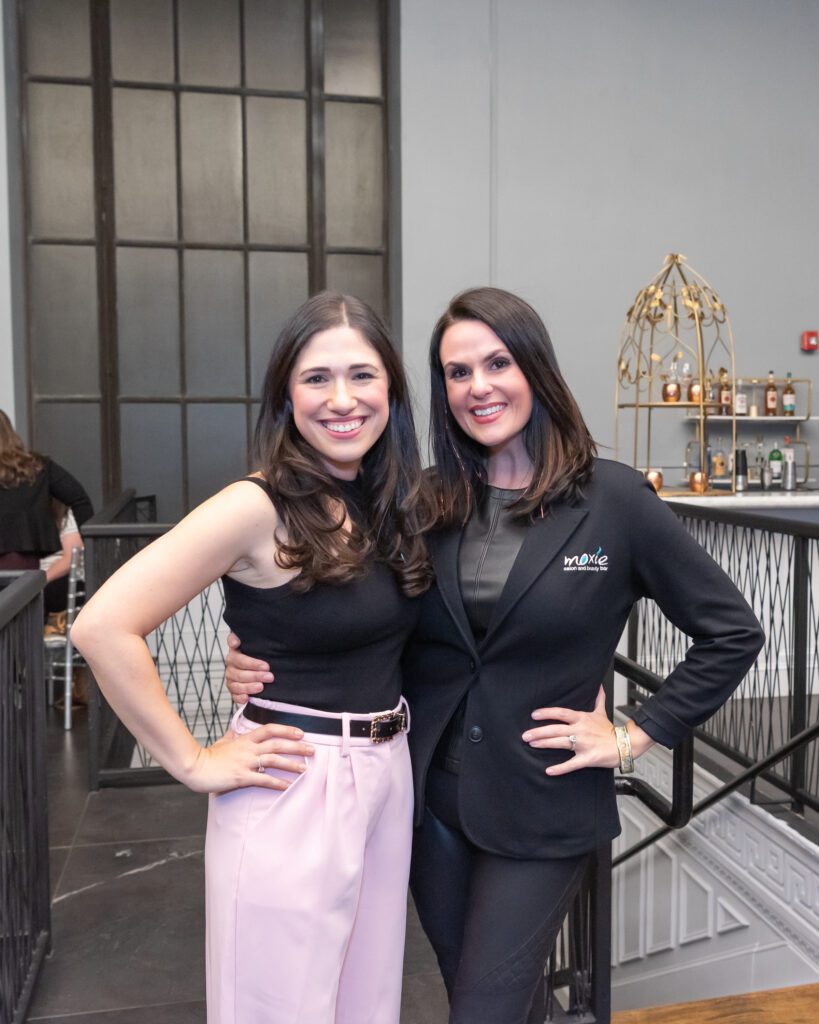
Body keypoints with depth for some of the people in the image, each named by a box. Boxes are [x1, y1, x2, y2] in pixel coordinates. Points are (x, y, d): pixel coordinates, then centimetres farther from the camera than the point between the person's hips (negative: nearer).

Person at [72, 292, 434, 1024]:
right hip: (291, 790, -6)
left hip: (389, 778, 7)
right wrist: (193, 763, -16)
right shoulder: (260, 508, -17)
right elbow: (103, 627, -23)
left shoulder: (398, 501, 3)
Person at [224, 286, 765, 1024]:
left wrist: (636, 736, -7)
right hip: (432, 795, 4)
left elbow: (733, 632, -5)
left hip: (543, 806, -3)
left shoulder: (614, 499, -11)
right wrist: (259, 666, -13)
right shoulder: (428, 503, -2)